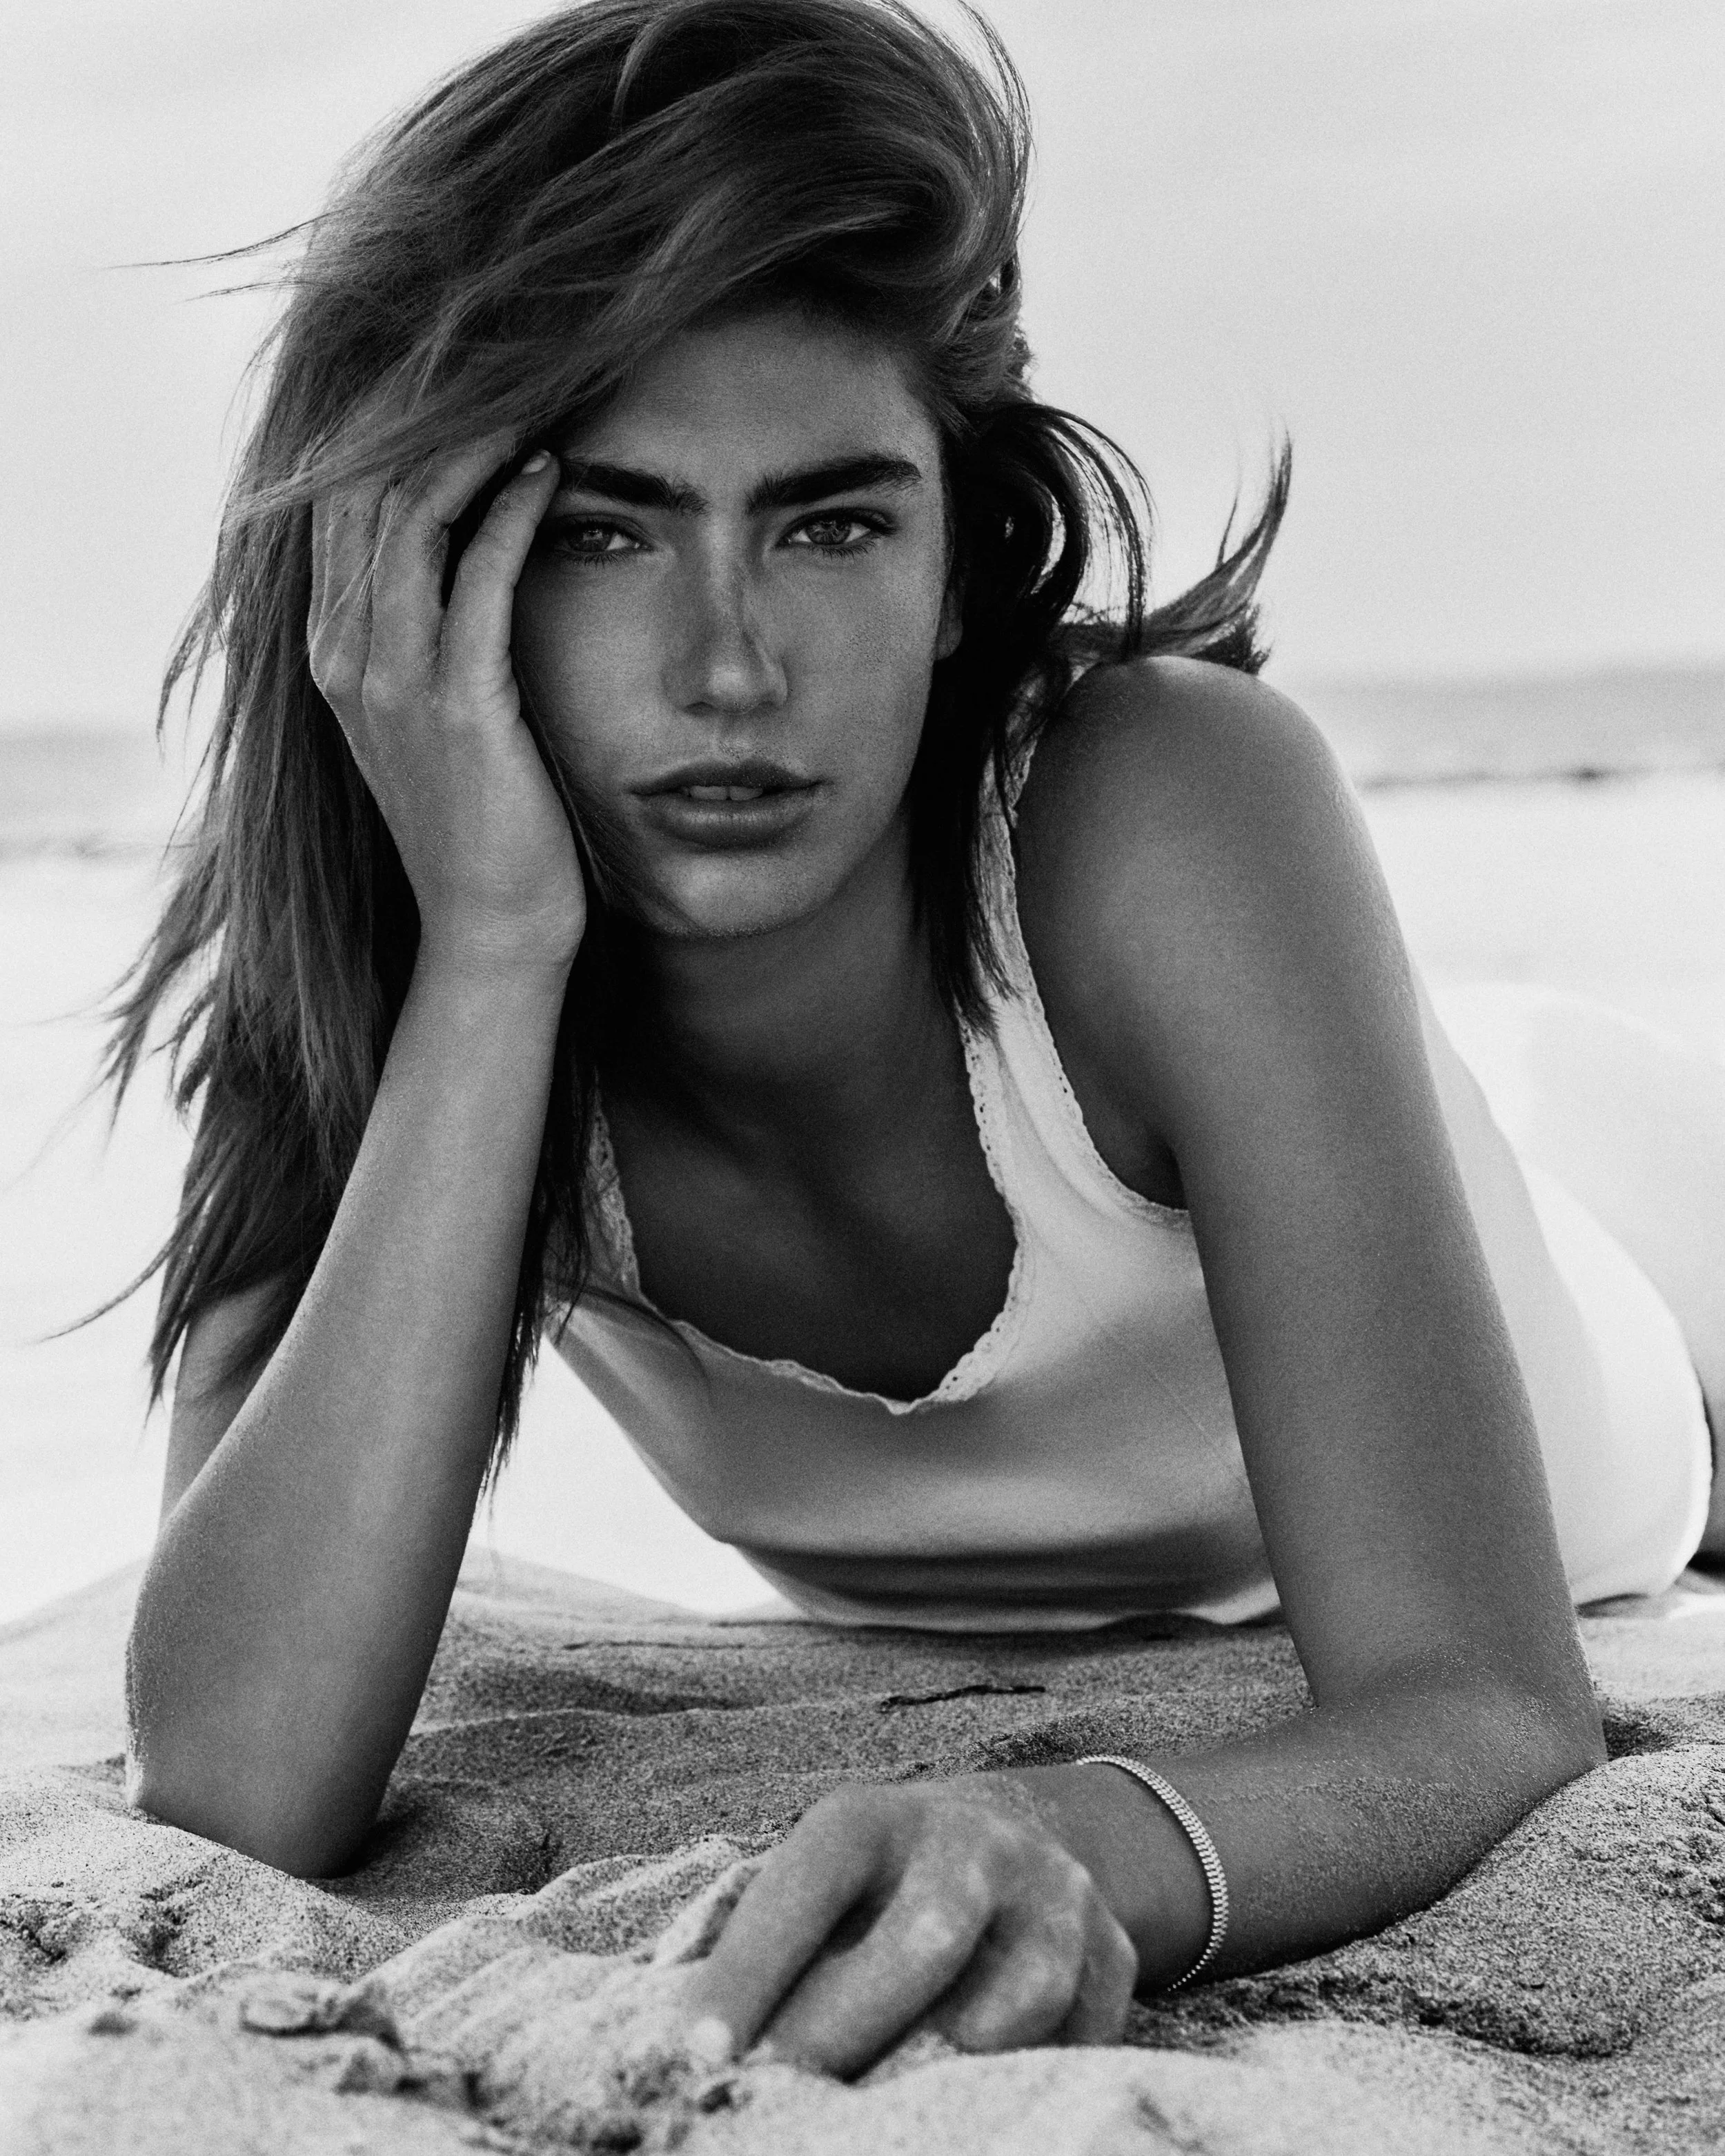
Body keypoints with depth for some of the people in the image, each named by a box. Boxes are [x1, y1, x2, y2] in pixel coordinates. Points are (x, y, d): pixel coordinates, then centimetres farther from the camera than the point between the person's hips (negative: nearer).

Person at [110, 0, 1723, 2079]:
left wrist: (1080, 1845, -67)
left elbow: (1484, 1707, -44)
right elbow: (234, 1787, -44)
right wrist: (491, 950, -49)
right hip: (966, 1711, 2)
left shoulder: (1171, 810, -41)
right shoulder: (401, 982, -30)